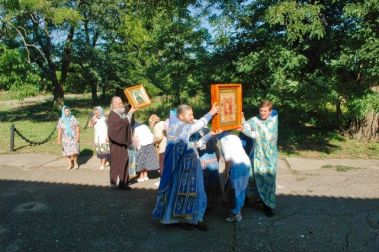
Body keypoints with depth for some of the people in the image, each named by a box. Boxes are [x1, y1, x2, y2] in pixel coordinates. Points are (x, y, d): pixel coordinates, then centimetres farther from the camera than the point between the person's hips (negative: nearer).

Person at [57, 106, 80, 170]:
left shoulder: (73, 118, -5)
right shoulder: (61, 120, 0)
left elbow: (77, 128, -4)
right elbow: (59, 131, -1)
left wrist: (78, 136, -12)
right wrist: (59, 139, -7)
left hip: (73, 138, -2)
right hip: (66, 138, 2)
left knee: (74, 151, -9)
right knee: (67, 152, 7)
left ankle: (75, 163, 13)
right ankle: (70, 164, 23)